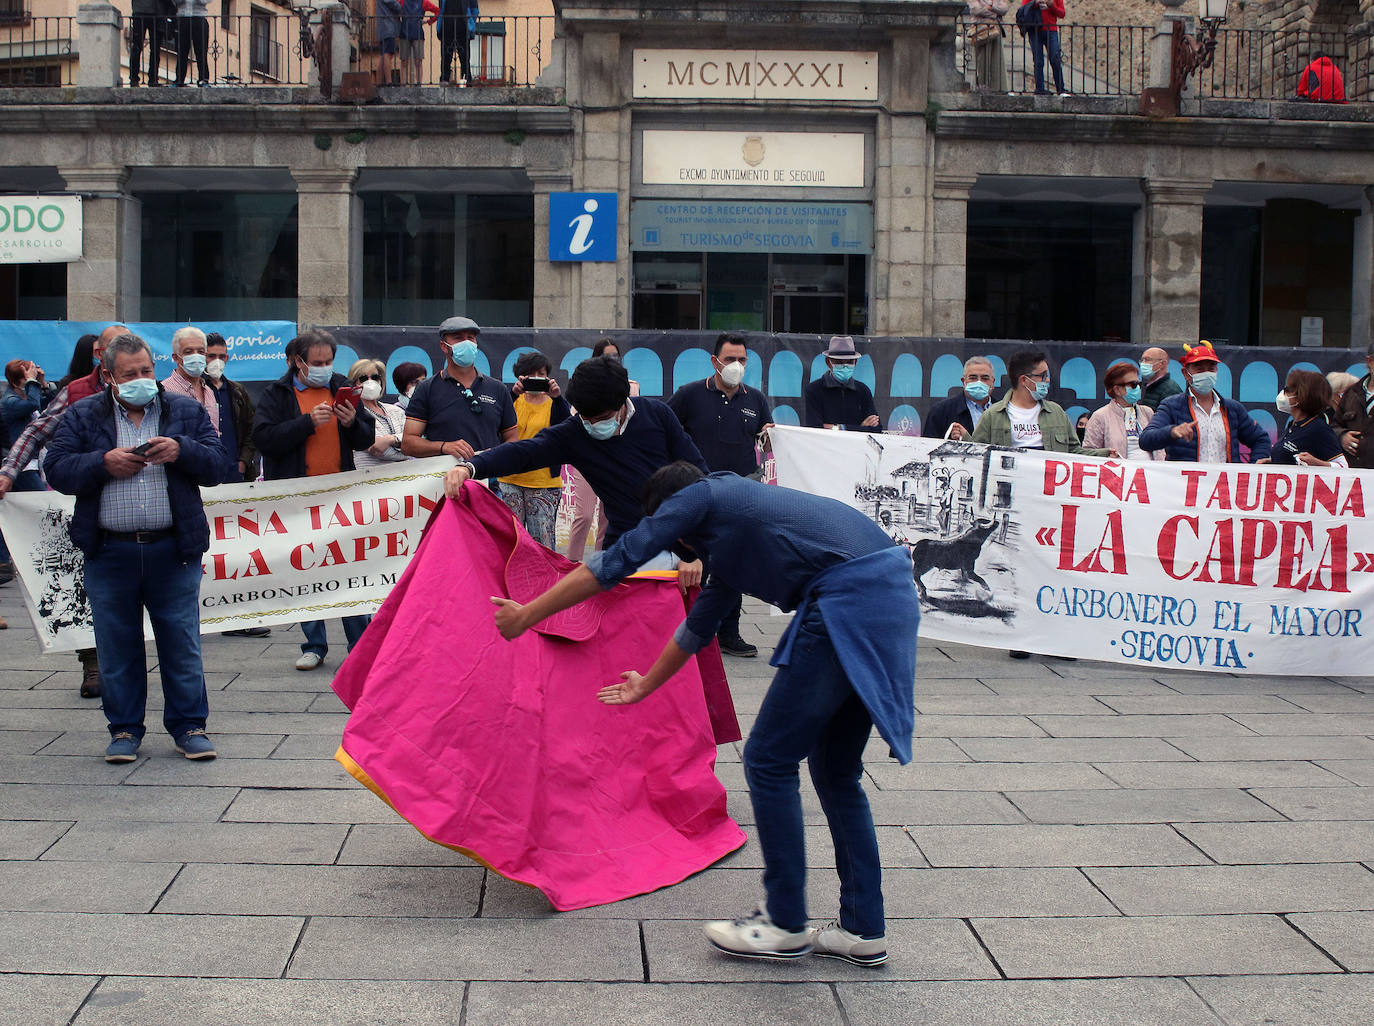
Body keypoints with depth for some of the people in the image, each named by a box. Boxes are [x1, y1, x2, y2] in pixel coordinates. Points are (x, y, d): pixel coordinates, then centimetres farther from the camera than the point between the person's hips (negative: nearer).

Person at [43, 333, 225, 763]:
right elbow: (56, 468, 0)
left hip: (173, 550, 0)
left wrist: (181, 451, -15)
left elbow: (216, 465, 3)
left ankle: (189, 726, 14)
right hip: (109, 552, 1)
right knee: (117, 646, 8)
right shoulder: (83, 416, 7)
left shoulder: (186, 412, 8)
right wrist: (104, 463, -14)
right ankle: (124, 730, 20)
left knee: (182, 643, 3)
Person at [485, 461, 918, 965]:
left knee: (769, 760, 3)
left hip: (849, 605, -9)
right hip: (892, 598, 9)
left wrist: (526, 615, 16)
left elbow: (615, 564, 7)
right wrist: (647, 684, 55)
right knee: (835, 771, 18)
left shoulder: (700, 496, 7)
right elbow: (699, 623, 42)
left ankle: (785, 923, 12)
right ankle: (863, 929, 22)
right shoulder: (730, 533, 31)